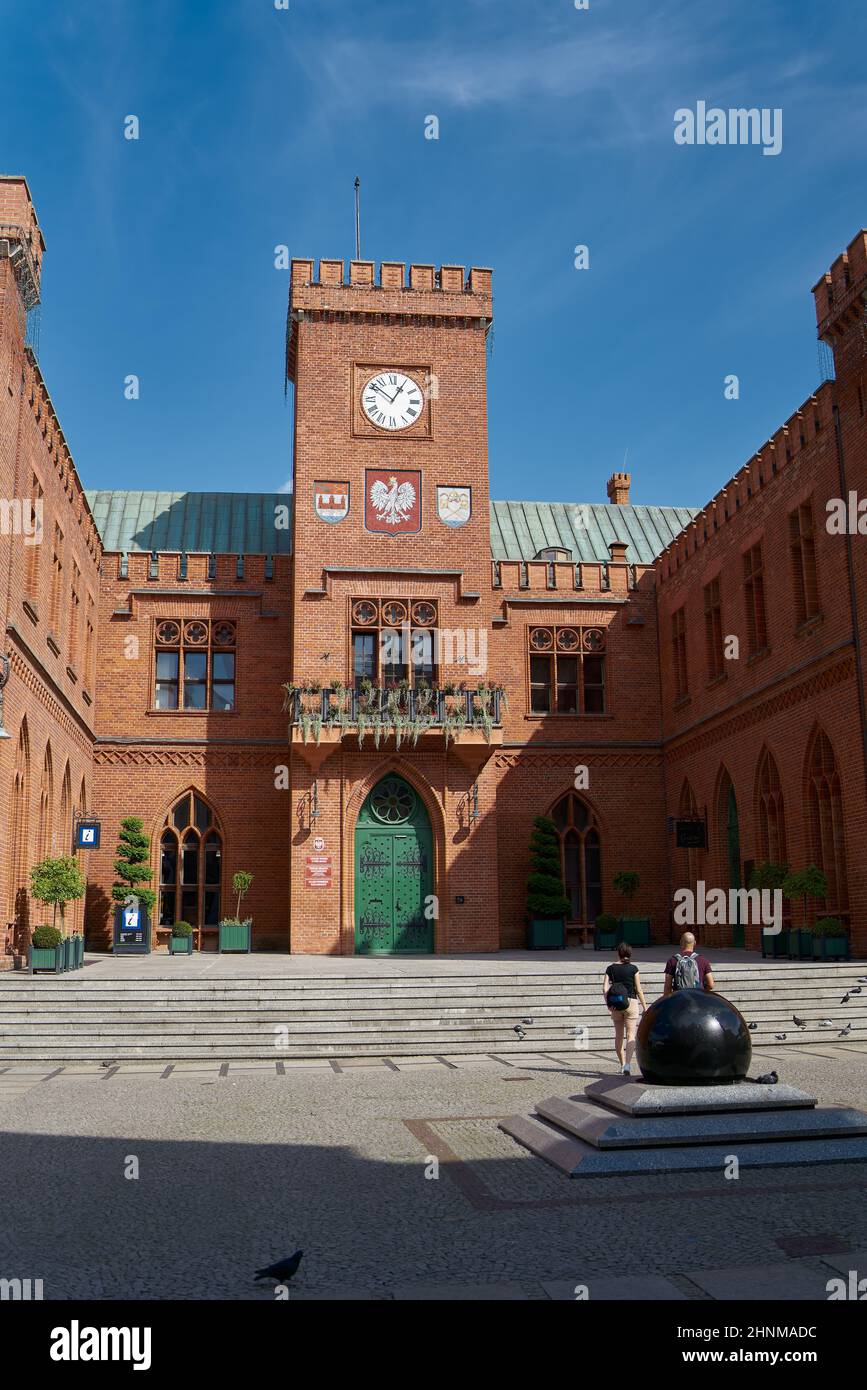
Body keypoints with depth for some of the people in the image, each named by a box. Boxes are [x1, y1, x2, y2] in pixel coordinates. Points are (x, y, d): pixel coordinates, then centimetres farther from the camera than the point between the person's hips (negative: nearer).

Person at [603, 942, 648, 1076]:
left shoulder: (611, 969, 4)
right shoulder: (633, 969, -1)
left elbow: (605, 988, -6)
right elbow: (639, 990, -1)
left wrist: (608, 1003, -10)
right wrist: (645, 1007, 6)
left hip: (615, 1005, 2)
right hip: (631, 1002, -2)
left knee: (619, 1035, 15)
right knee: (631, 1036, -5)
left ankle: (622, 1064, 22)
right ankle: (627, 1064, -23)